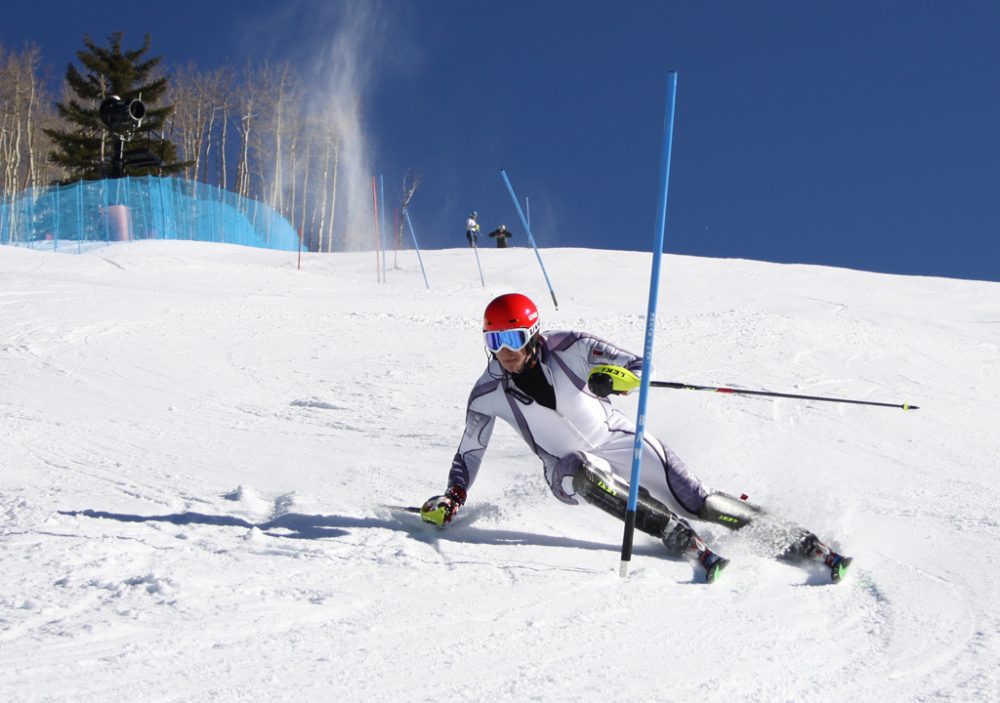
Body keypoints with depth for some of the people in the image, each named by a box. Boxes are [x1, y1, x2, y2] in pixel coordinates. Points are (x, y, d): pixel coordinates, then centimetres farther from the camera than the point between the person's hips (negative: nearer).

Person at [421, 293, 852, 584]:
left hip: (620, 441, -1)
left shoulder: (568, 349, -17)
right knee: (585, 471, -36)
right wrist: (451, 499, -5)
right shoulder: (488, 395, -11)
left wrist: (614, 377, -38)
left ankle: (797, 542, -1)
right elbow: (469, 452, 5)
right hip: (570, 473, 1)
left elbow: (639, 368, -16)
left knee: (696, 502, -12)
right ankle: (679, 539, -34)